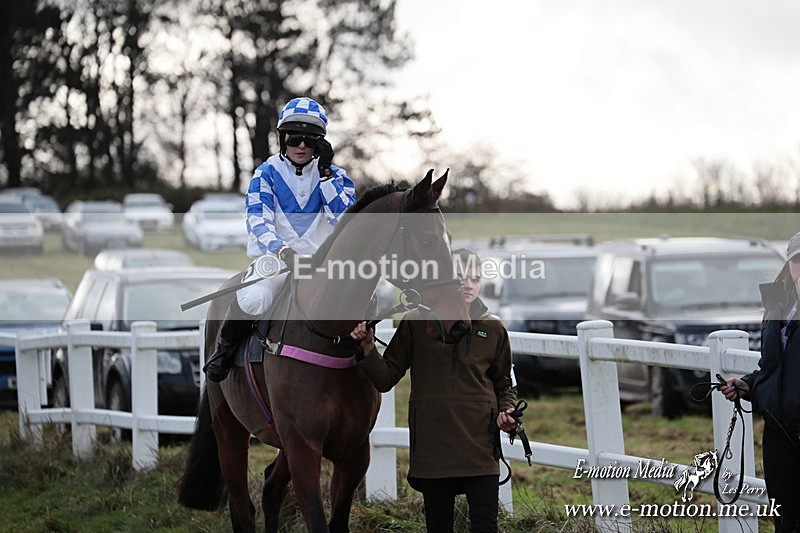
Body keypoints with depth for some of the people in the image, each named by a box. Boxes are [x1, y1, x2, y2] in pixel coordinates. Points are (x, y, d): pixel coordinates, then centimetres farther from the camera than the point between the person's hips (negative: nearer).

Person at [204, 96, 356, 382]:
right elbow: (258, 219, -10)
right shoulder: (267, 173, 4)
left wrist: (326, 174, -11)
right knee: (254, 298, -34)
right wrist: (282, 250, -28)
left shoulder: (335, 176, 10)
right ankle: (225, 348, -6)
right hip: (274, 259, -2)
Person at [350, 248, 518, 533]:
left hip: (479, 445, 0)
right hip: (432, 443, 0)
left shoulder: (493, 329, 6)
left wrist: (506, 411, -2)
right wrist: (368, 349, -13)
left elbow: (504, 383, 17)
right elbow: (385, 379, 4)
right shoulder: (416, 323, 3)